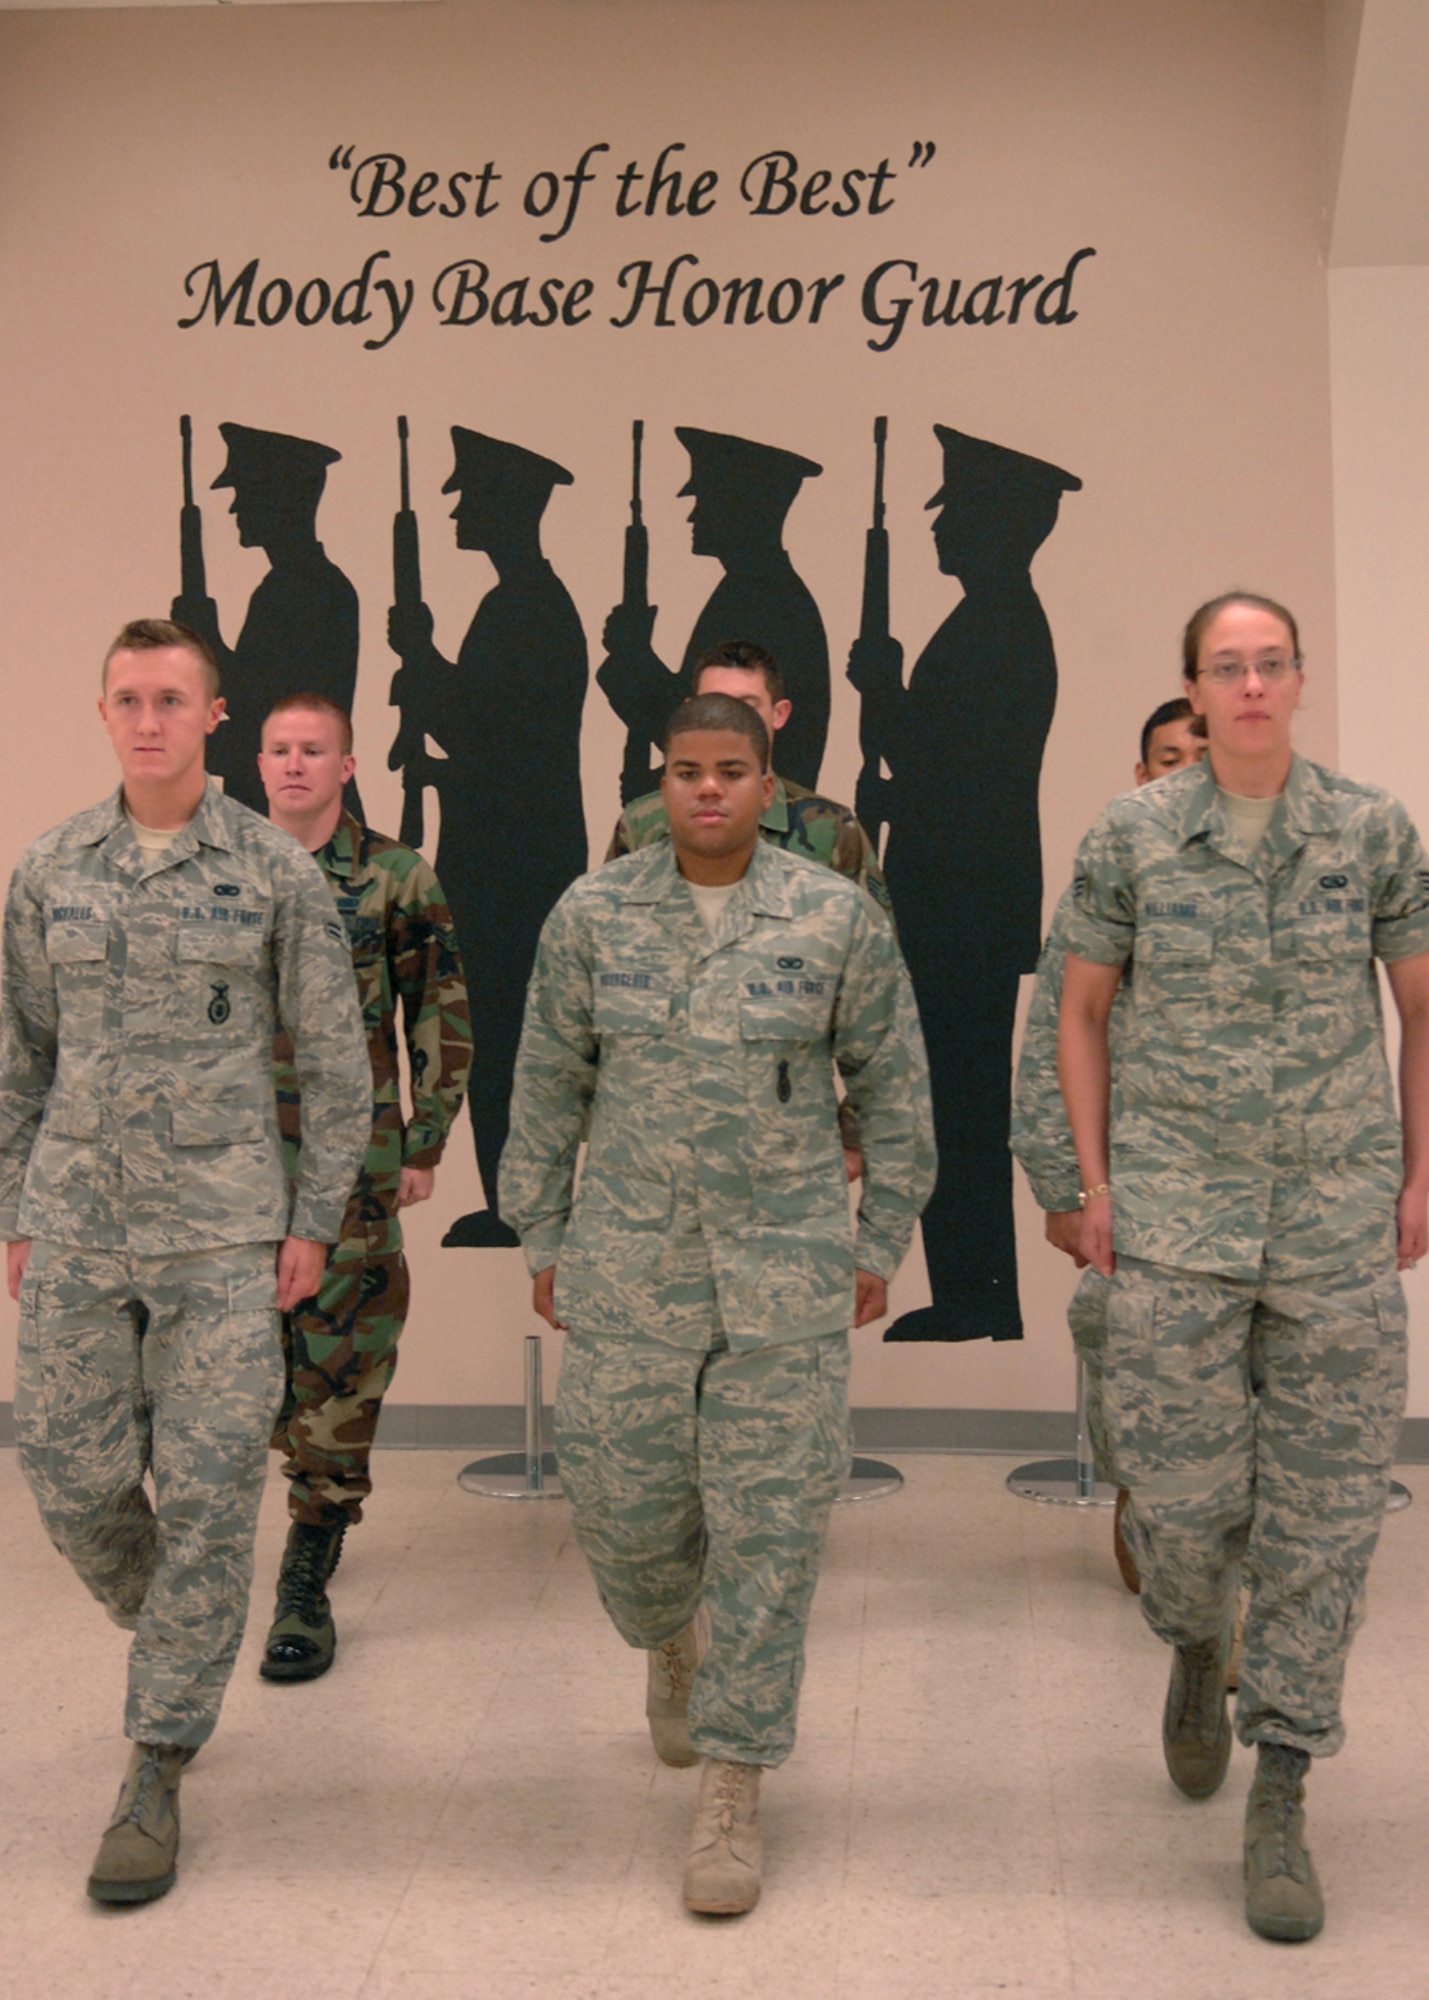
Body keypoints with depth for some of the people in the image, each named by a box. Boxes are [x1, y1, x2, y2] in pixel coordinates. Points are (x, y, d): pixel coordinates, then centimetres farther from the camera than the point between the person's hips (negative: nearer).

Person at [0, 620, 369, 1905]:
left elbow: (337, 1062, 1)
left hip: (222, 1230, -2)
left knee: (207, 1497, -1)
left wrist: (313, 1222, -2)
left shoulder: (277, 872, -2)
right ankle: (172, 1635, 38)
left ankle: (158, 1775, 12)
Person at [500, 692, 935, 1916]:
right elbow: (549, 1084, 8)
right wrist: (542, 1239, 9)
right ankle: (673, 1634, 45)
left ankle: (734, 1792, 14)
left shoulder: (838, 919, -4)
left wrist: (882, 1241, 7)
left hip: (786, 1273, -1)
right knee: (626, 1504, 8)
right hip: (631, 1267, 2)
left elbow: (894, 1084, 6)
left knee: (769, 1523, 0)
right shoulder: (595, 914, 0)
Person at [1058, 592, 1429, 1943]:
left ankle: (1278, 1805, 16)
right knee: (1182, 1487, 0)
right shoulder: (1131, 835, -1)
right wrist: (1094, 1182, 3)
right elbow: (1081, 1009, 7)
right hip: (1177, 1209, 0)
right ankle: (1196, 1650, 37)